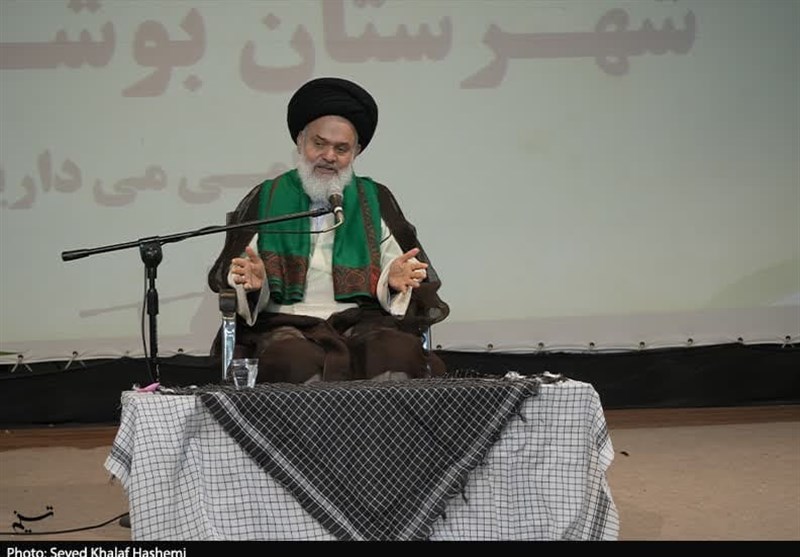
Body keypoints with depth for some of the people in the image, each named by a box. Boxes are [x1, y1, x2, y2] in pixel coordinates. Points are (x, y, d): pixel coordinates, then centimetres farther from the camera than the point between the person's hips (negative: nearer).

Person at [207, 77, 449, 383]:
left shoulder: (376, 201, 17)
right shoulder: (265, 201, 13)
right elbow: (229, 278, 5)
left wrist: (395, 280, -13)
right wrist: (253, 282, -17)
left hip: (361, 321, 2)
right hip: (286, 323, -2)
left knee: (401, 352, -30)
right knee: (297, 361, -35)